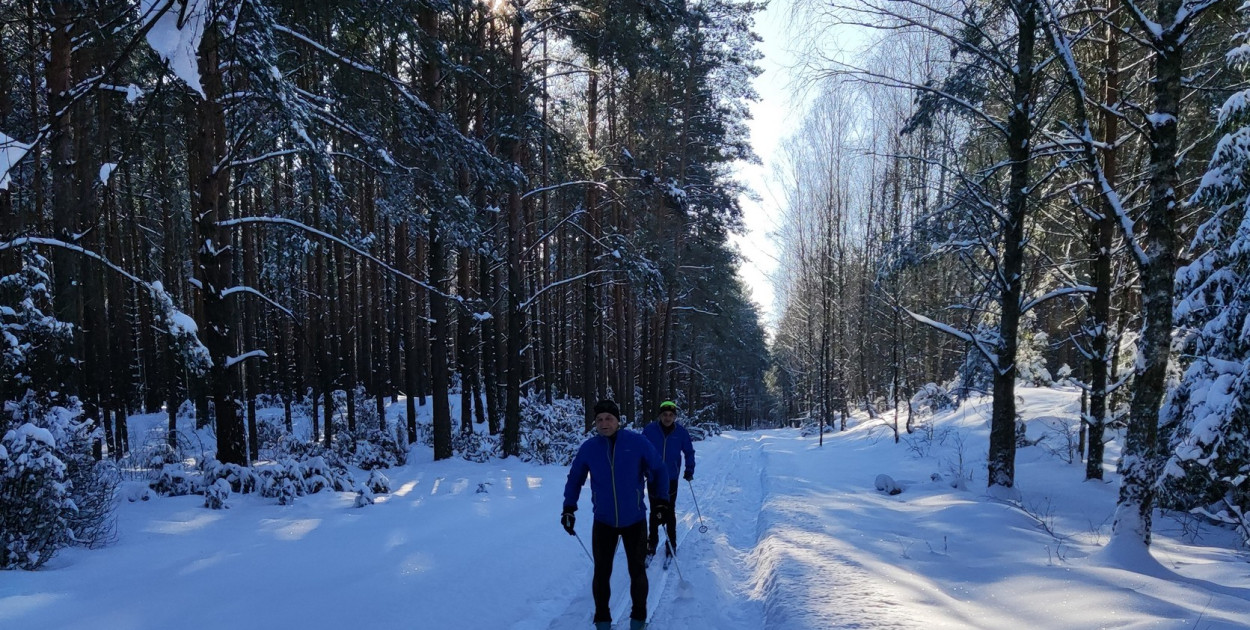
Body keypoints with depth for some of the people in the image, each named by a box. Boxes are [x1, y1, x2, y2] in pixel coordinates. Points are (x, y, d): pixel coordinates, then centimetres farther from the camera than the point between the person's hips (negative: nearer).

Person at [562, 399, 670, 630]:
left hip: (635, 520, -1)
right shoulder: (588, 448, -8)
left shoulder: (637, 443, -14)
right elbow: (575, 478, 6)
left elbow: (658, 470, -2)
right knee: (601, 573, 8)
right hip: (603, 521, 1)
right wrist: (569, 508, 2)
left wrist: (660, 500, -4)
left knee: (637, 571, 13)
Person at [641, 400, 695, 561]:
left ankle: (671, 545, 19)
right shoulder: (650, 430, -9)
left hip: (671, 479, 0)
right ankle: (652, 542, 22)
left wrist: (689, 470, -3)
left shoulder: (681, 432, -6)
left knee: (669, 512, 8)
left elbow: (689, 452, 6)